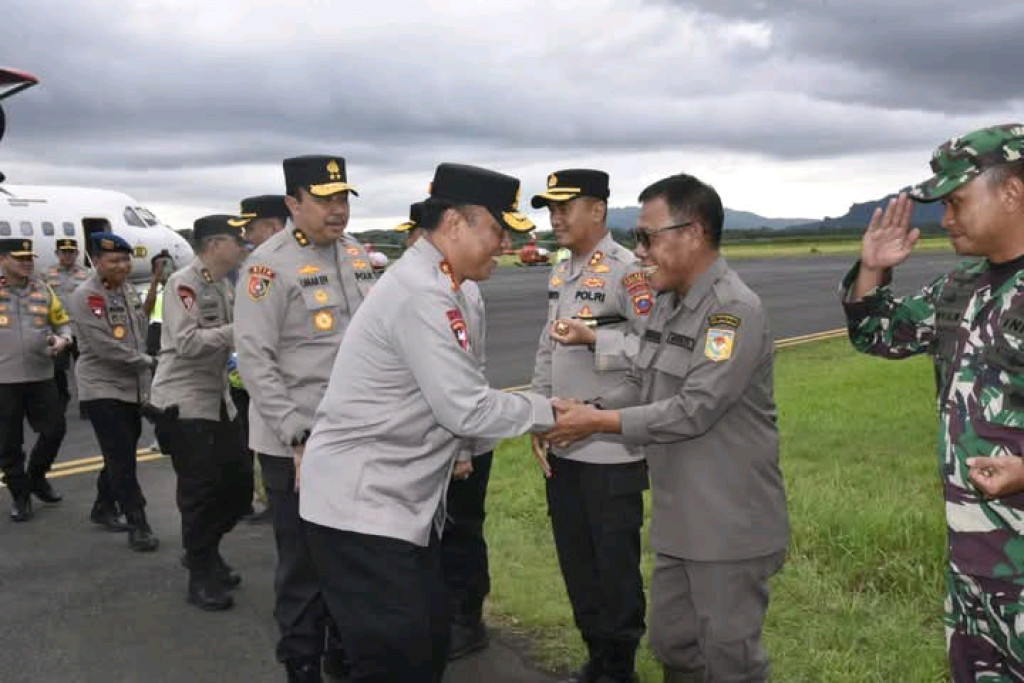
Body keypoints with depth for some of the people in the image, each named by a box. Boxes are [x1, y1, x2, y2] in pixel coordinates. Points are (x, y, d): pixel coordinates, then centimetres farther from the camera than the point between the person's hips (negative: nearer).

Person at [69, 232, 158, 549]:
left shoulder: (129, 291, 8)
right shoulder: (86, 297, -15)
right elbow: (106, 346, -21)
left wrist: (147, 380, 9)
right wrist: (148, 362, -12)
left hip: (133, 388, 8)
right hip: (102, 389, -7)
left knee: (123, 454, 17)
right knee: (121, 459, -7)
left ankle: (104, 508, 34)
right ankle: (137, 524, -3)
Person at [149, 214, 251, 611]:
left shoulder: (223, 287, 11)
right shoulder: (183, 283, -15)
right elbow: (187, 342, -25)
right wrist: (238, 330, -23)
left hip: (217, 399, 8)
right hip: (183, 402, -8)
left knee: (239, 480, 11)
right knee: (199, 490, -3)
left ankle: (204, 551, 31)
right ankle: (201, 577, 11)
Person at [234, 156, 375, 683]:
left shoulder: (357, 255, 9)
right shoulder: (269, 264, -12)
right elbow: (254, 358, -15)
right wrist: (297, 435, -18)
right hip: (295, 442, -6)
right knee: (303, 561, 6)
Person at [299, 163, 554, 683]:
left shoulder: (436, 288, 13)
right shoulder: (420, 293, -21)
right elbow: (468, 410, -23)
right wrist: (548, 410, -10)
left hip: (400, 500, 10)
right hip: (361, 505, -10)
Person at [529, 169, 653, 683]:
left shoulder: (627, 270, -12)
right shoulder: (560, 274, 13)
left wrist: (593, 338, -23)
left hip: (612, 448, -8)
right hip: (562, 447, 8)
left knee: (616, 563, 5)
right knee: (575, 560, 16)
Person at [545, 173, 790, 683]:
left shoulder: (735, 310, -20)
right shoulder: (666, 303, 9)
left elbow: (694, 411, -25)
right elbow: (639, 384, 12)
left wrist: (598, 422, -19)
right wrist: (587, 409, -7)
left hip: (729, 524, -8)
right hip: (678, 520, 9)